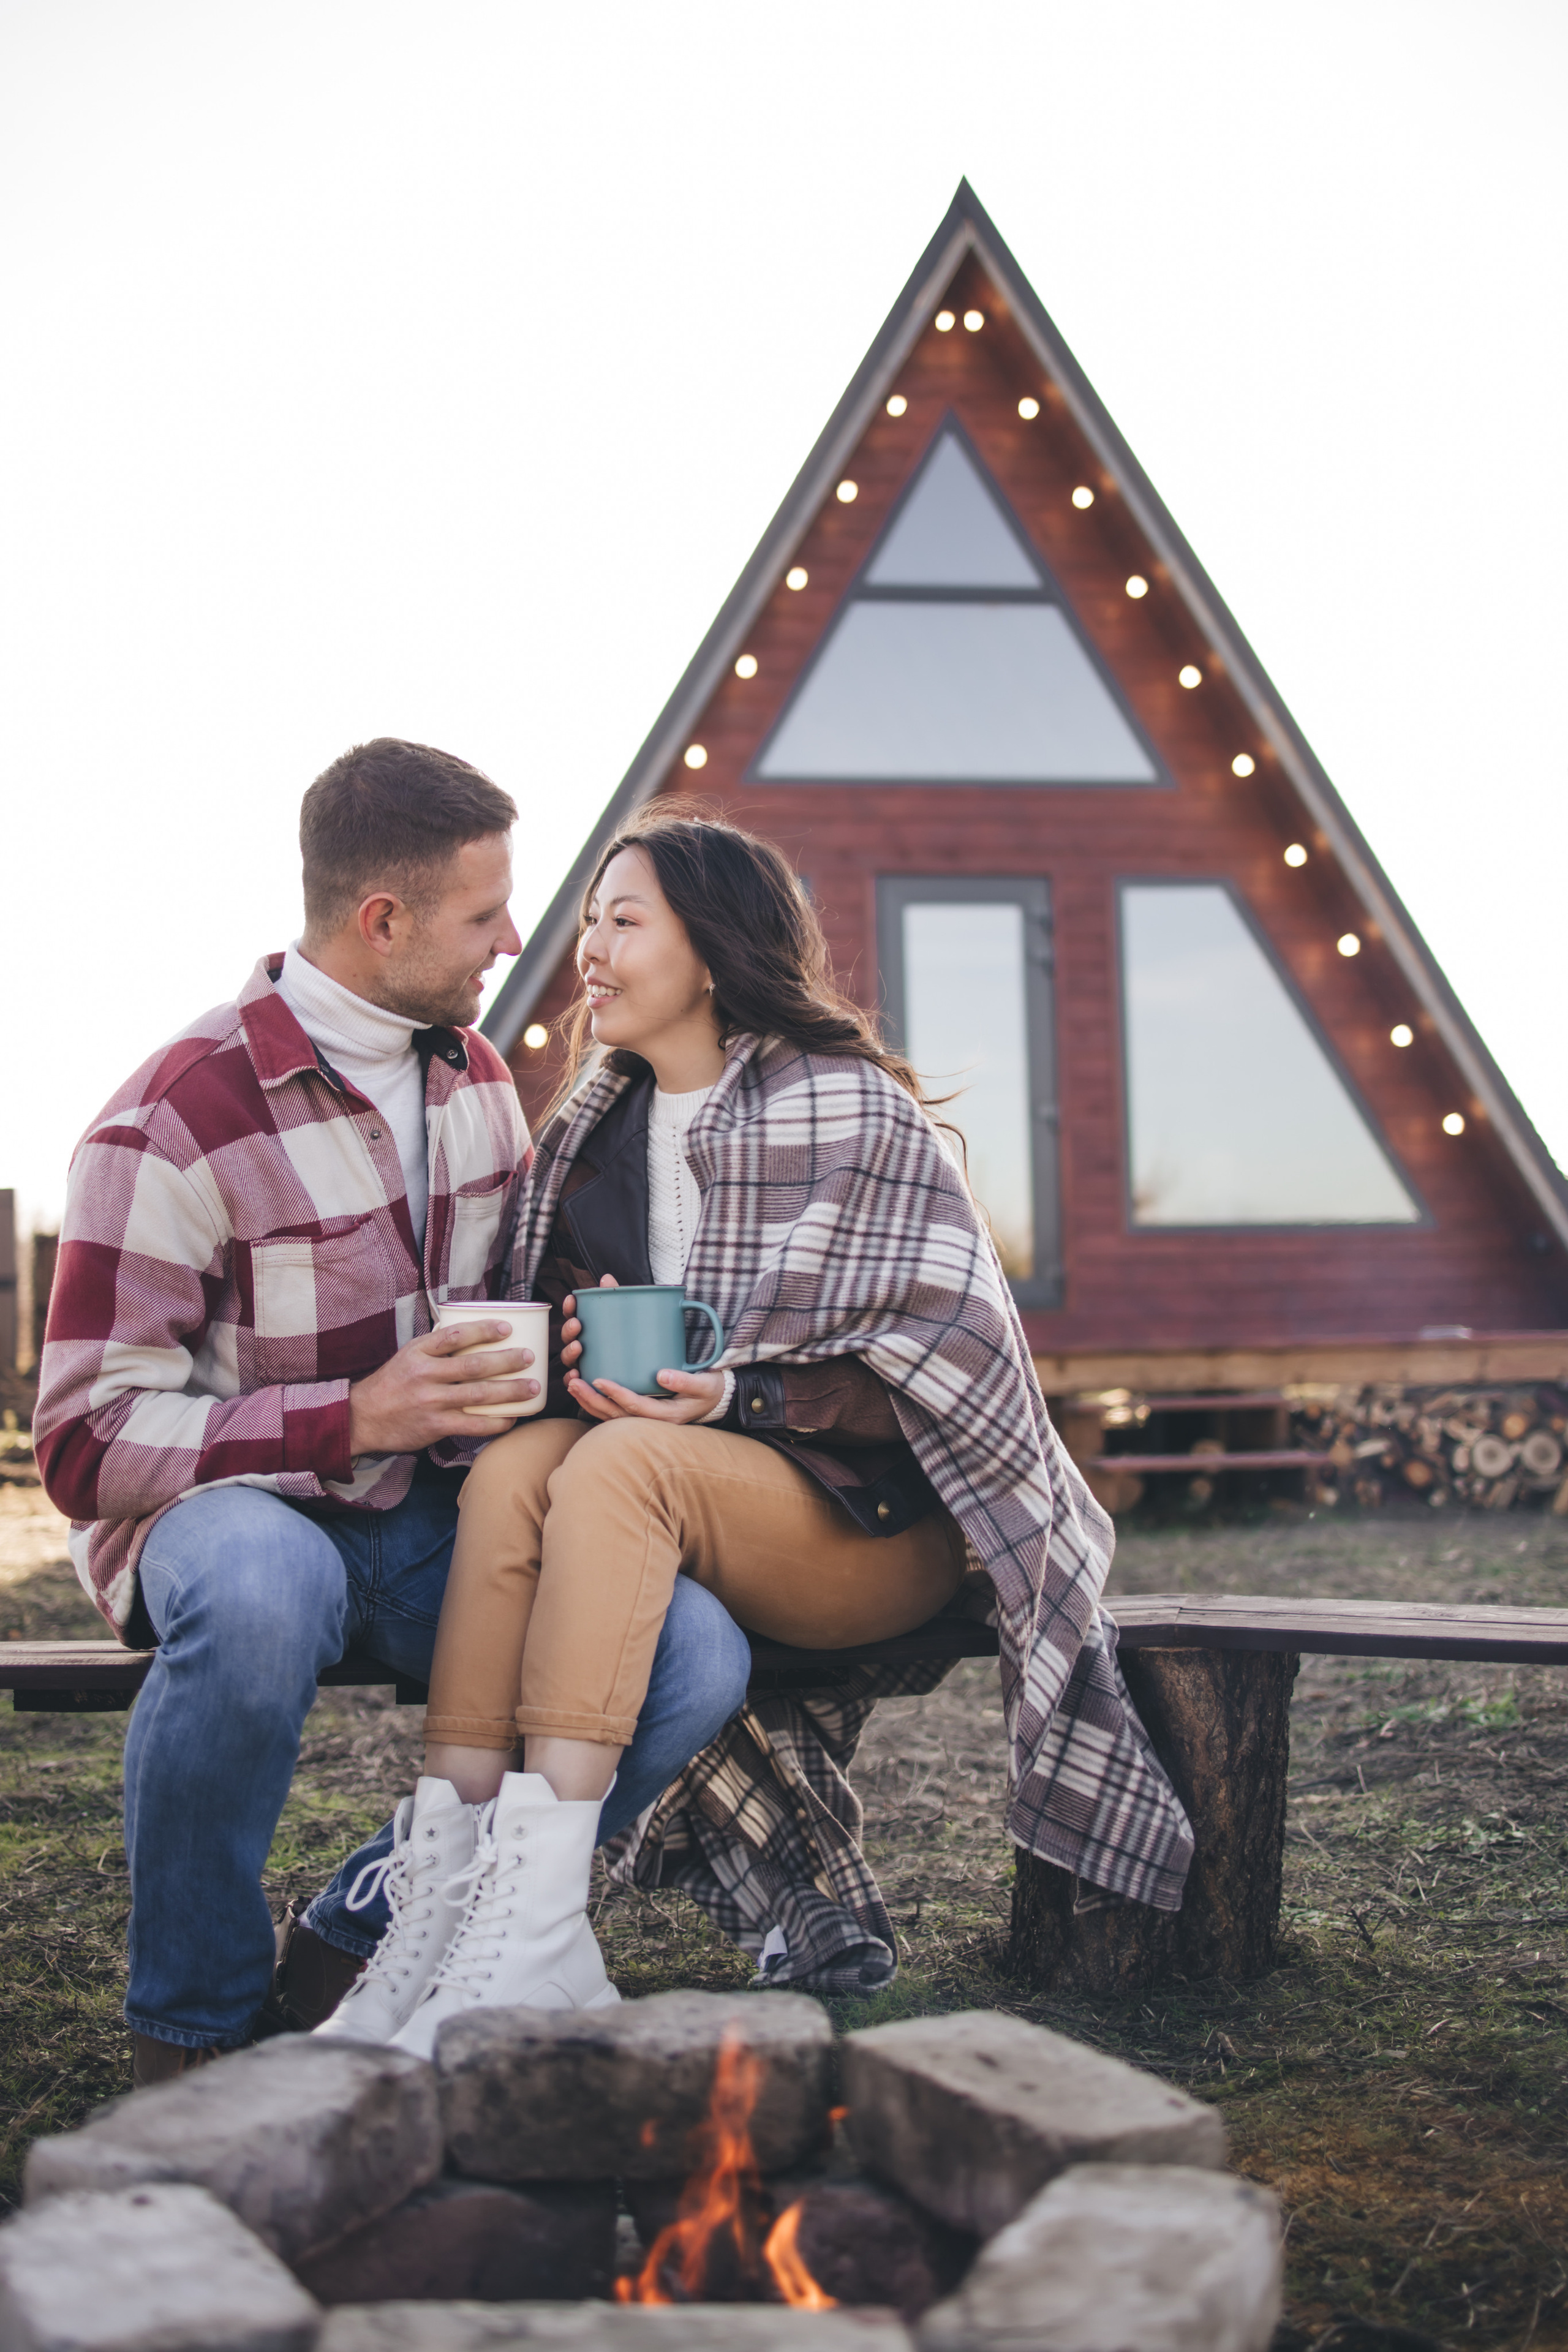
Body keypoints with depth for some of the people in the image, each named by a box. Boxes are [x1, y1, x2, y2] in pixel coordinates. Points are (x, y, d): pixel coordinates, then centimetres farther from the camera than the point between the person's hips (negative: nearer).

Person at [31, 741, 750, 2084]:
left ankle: (369, 1937, -3)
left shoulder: (473, 1072, 6)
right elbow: (86, 1442, -17)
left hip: (436, 1518, 6)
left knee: (696, 1660, -21)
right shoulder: (176, 1124, -16)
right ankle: (193, 2024, -17)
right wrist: (353, 1419, -27)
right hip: (240, 1510, -5)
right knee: (258, 1590, -43)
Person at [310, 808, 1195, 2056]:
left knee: (622, 1465, -33)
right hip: (674, 1504, 5)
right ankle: (443, 1882, -37)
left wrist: (740, 1399, -22)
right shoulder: (594, 1128, 14)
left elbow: (942, 1359, -10)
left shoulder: (855, 1111, -6)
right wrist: (568, 1361, -8)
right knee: (515, 1464, -27)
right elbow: (562, 1321, 17)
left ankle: (534, 1928, -40)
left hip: (873, 1520, -5)